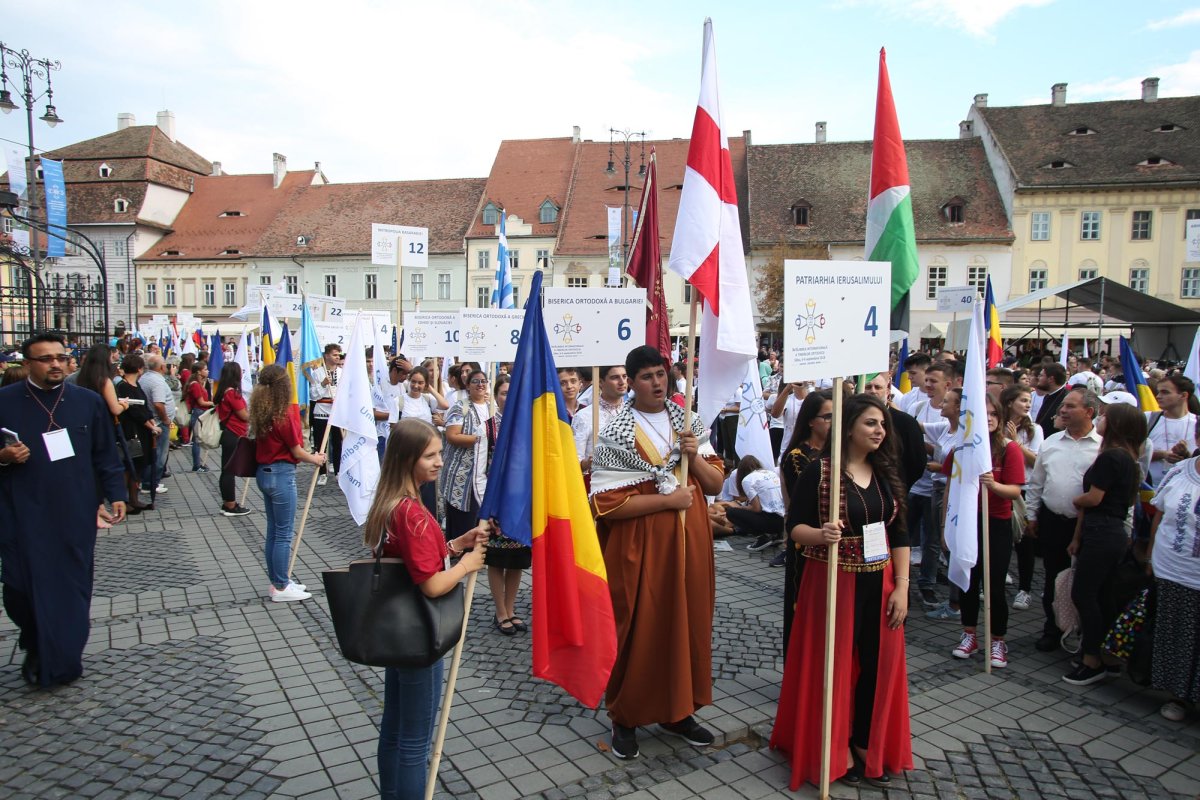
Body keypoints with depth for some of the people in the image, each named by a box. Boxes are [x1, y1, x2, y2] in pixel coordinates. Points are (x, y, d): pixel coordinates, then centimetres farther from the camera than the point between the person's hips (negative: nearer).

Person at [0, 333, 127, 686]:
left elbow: (105, 455, 7)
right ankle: (37, 648, 29)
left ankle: (62, 660, 23)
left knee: (72, 588, 5)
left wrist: (116, 494, 1)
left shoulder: (88, 401, 4)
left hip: (76, 515, 1)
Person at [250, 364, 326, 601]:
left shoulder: (261, 413, 4)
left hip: (264, 473, 8)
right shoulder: (284, 415, -18)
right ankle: (281, 588, 11)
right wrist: (315, 459, 5)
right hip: (282, 475, -8)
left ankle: (278, 581, 26)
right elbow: (297, 452, -11)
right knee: (283, 534, 2)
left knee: (273, 531, 16)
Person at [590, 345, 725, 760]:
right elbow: (607, 503, -15)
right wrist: (667, 498, -19)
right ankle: (625, 717, 23)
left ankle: (676, 710, 32)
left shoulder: (687, 421, 6)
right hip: (639, 547, -5)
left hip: (688, 542, 5)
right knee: (639, 630, 4)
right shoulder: (616, 432, -9)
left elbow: (716, 484, 8)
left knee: (687, 622, 13)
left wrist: (694, 456, -11)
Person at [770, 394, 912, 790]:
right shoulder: (819, 470, -10)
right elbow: (794, 524, -9)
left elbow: (899, 534, 8)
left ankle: (867, 745, 29)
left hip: (880, 584, 5)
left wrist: (902, 586, 2)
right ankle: (835, 749, 24)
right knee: (835, 663, 5)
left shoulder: (887, 474, 6)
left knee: (878, 663, 9)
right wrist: (820, 535, -30)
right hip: (833, 582, -5)